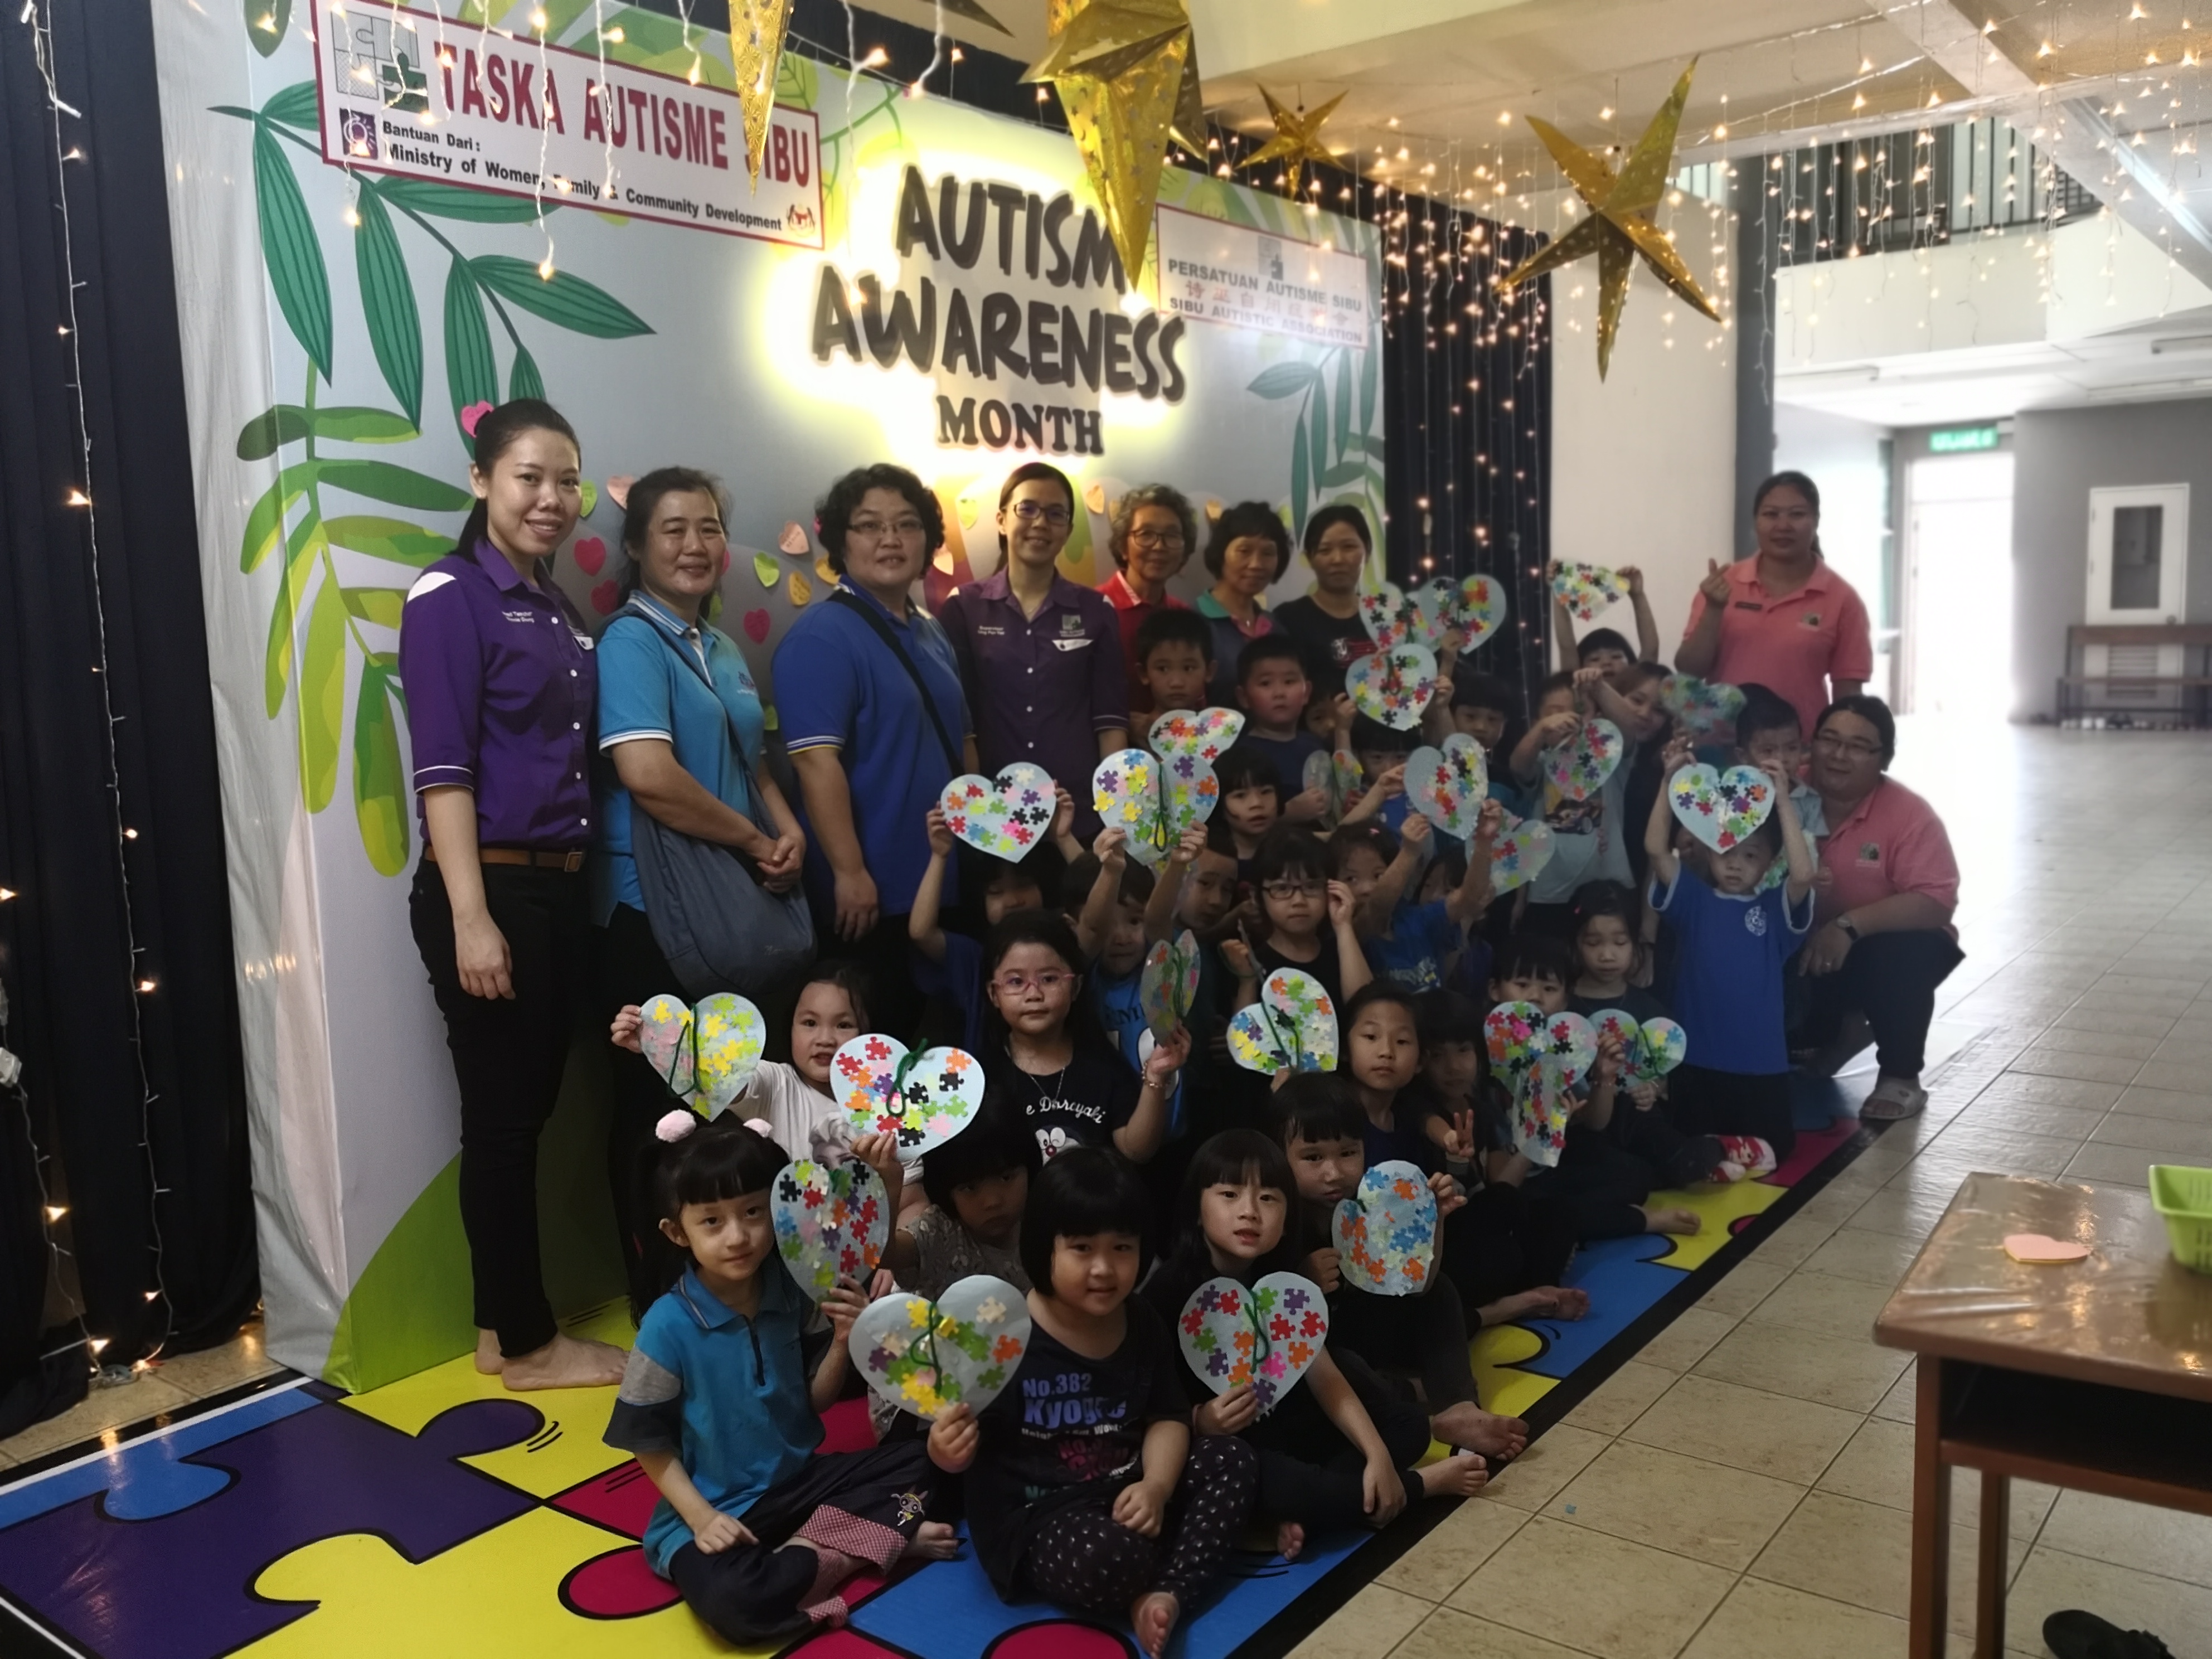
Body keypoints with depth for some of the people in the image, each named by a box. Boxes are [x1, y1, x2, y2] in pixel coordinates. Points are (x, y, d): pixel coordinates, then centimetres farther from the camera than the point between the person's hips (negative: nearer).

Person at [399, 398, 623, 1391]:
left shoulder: (560, 610, 15)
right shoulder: (449, 598, -8)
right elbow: (442, 770, -15)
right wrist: (471, 917, -21)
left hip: (562, 890, 8)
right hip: (489, 891, -8)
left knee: (532, 1111, 13)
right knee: (502, 1117, 2)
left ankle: (505, 1327, 26)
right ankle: (527, 1340, 15)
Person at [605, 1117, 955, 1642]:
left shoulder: (794, 1292, -7)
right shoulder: (669, 1326, -19)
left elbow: (816, 1402, 3)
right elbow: (650, 1443, -9)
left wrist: (842, 1342, -14)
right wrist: (700, 1517, -16)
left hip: (799, 1480, 5)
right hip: (717, 1508, -4)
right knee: (730, 1600, -34)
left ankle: (801, 1551, -12)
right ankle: (886, 1536, -15)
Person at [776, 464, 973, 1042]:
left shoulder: (930, 634, 13)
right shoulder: (823, 635, -13)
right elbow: (816, 759, -21)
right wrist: (849, 871, -24)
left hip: (941, 881, 8)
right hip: (872, 888, -8)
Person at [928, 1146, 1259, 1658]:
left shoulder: (1143, 1327, 2)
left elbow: (1168, 1418, 6)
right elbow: (967, 1441, -9)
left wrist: (1156, 1488, -14)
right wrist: (947, 1451, -34)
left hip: (1125, 1492, 7)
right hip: (1034, 1512, -7)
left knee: (1233, 1460, -5)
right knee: (1108, 1558, -37)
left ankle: (1168, 1596, -18)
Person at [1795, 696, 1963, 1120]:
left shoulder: (1910, 815, -19)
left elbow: (1936, 902, -27)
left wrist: (1850, 925, -38)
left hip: (1888, 948, -3)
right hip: (1807, 947, 3)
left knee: (1902, 954, -34)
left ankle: (1901, 1077, -9)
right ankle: (1821, 1040, 12)